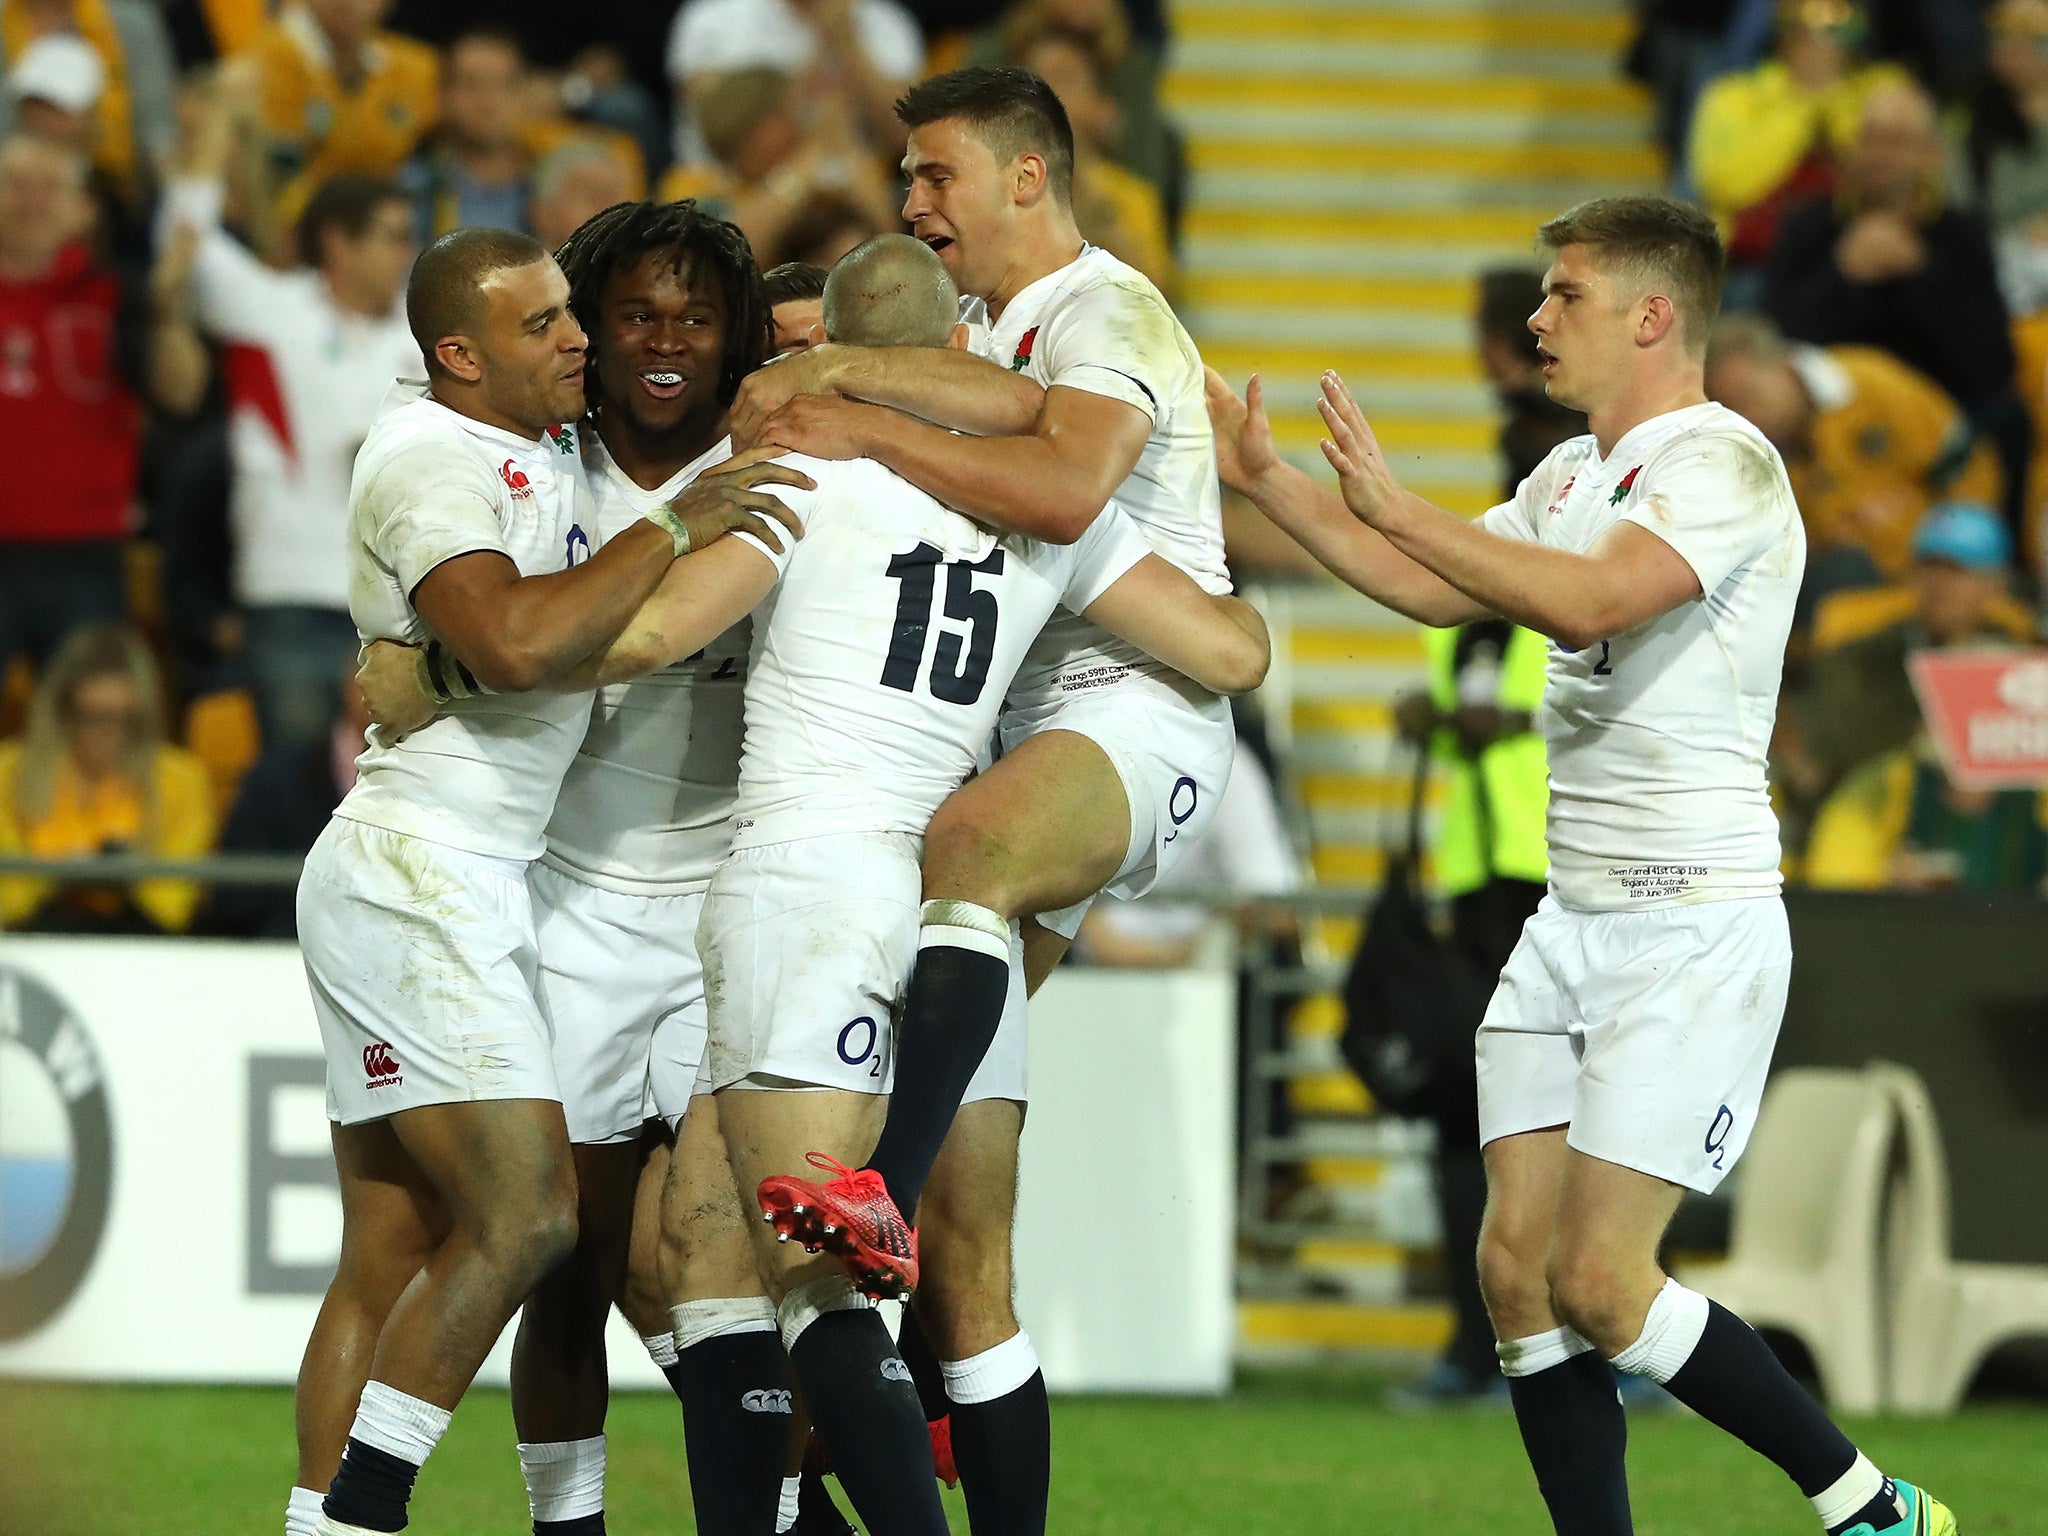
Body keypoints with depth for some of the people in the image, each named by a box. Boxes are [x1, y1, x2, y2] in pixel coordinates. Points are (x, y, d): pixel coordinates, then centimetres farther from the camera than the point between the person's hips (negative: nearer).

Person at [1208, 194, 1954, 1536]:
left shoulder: (1725, 465, -14)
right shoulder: (1572, 476, 15)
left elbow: (1588, 601, -28)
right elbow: (1440, 593, 25)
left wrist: (1396, 506, -24)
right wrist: (1271, 484, 18)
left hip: (1698, 927, -9)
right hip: (1573, 923, 9)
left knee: (1599, 1285, -13)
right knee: (1517, 1266, 0)